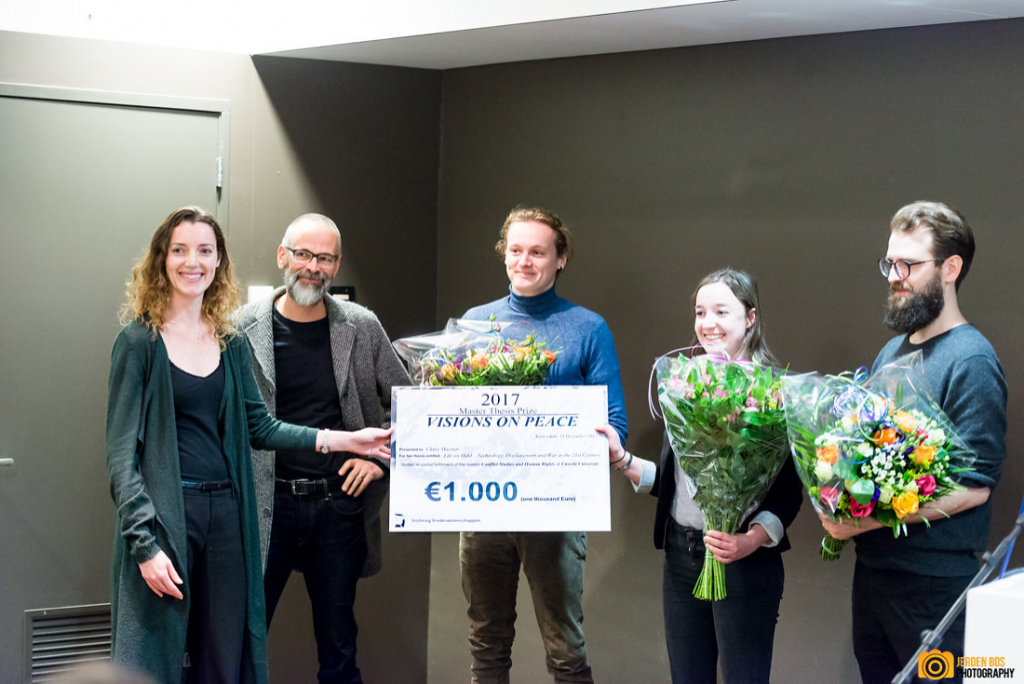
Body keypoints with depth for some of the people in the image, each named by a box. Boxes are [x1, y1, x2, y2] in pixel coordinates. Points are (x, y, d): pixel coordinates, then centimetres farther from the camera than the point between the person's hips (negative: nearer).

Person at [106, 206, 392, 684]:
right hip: (165, 513, -5)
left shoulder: (231, 344, 12)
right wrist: (144, 542, -15)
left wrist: (345, 441, 4)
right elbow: (121, 451, -8)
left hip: (227, 513, 5)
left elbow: (259, 426, 12)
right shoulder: (139, 341, -5)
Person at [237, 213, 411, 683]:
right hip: (267, 501, -2)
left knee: (338, 646, 11)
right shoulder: (244, 329, -1)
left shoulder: (362, 328, 4)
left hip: (339, 502, 2)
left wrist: (381, 456, 0)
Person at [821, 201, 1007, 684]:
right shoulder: (892, 352, 12)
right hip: (873, 567, 8)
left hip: (934, 583, -8)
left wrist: (868, 519, -22)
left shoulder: (970, 361, -14)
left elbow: (974, 486, -20)